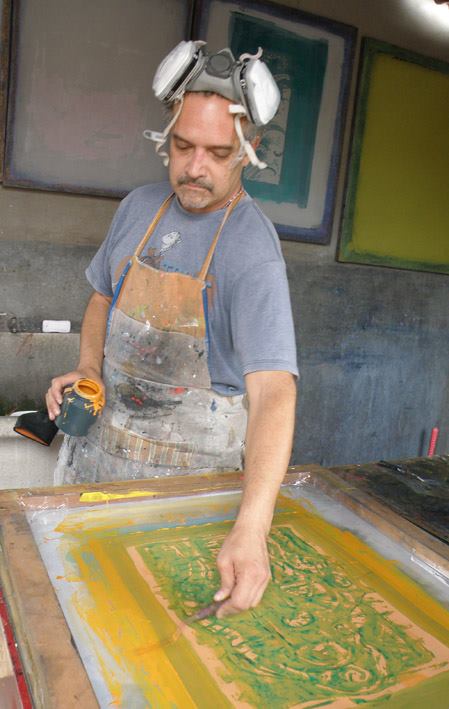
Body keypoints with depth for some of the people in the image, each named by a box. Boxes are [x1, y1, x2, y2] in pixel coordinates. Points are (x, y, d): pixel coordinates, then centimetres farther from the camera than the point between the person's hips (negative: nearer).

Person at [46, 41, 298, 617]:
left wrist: (251, 530, -41)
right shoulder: (139, 206, 0)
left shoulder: (252, 252, -22)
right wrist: (87, 369, -3)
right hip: (101, 434, 6)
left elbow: (273, 391, -31)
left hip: (190, 461, -6)